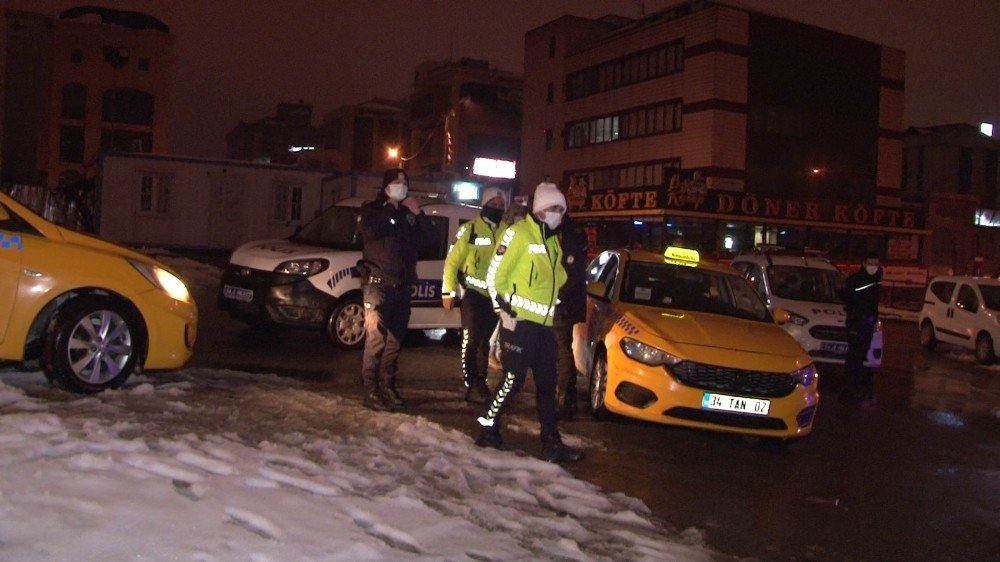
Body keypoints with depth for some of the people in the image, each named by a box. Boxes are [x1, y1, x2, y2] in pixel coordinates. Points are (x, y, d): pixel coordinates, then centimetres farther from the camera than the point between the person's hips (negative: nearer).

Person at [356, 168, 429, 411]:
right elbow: (371, 230, -18)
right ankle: (371, 390, -8)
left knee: (395, 340, 8)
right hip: (378, 282, -5)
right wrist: (390, 208, -9)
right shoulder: (372, 209, 4)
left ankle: (388, 386, 17)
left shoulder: (408, 212, 18)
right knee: (376, 338, -11)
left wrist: (418, 214, -4)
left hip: (402, 285, 5)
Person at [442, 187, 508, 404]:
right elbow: (452, 260, -6)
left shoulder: (507, 232, 3)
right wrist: (448, 291, -10)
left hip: (495, 294, 4)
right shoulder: (470, 229, -7)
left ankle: (481, 382, 25)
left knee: (485, 339, 14)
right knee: (471, 339, -5)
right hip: (473, 292, -4)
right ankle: (471, 386, 3)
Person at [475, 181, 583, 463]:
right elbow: (494, 275, -11)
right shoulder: (519, 233, -9)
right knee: (514, 378, -6)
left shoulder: (553, 241, 17)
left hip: (543, 324, 8)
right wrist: (504, 311, -14)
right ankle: (487, 429, 11)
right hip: (518, 321, -8)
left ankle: (552, 443, 14)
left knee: (547, 382, 9)